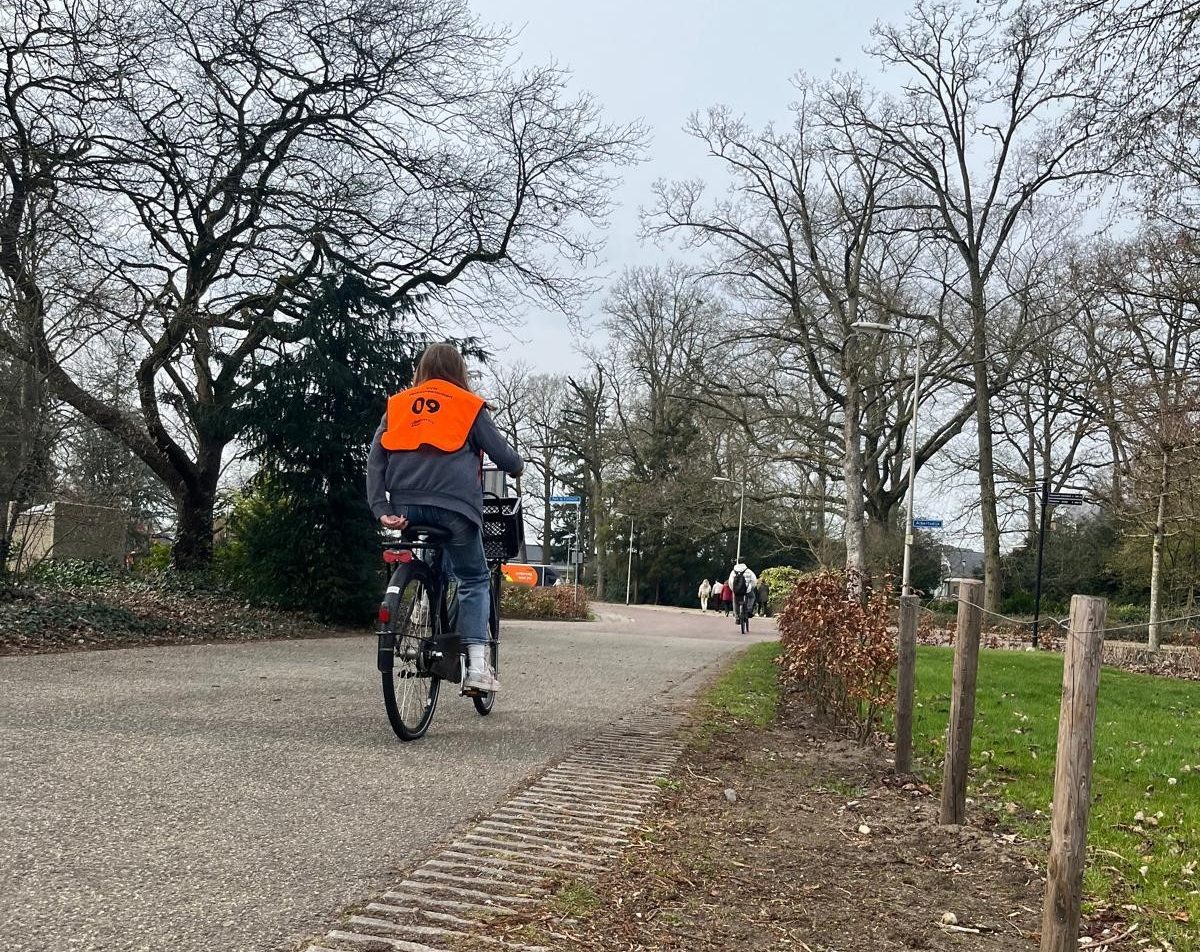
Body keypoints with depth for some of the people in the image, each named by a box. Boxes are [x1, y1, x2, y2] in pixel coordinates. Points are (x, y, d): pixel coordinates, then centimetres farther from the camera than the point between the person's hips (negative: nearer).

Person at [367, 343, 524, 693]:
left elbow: (375, 462, 8)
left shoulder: (396, 405, 18)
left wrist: (382, 510, 2)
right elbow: (503, 455, 10)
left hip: (406, 506, 3)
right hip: (454, 506, -3)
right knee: (474, 580, 9)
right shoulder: (468, 406, 10)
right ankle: (477, 664, -2)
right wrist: (517, 469, 32)